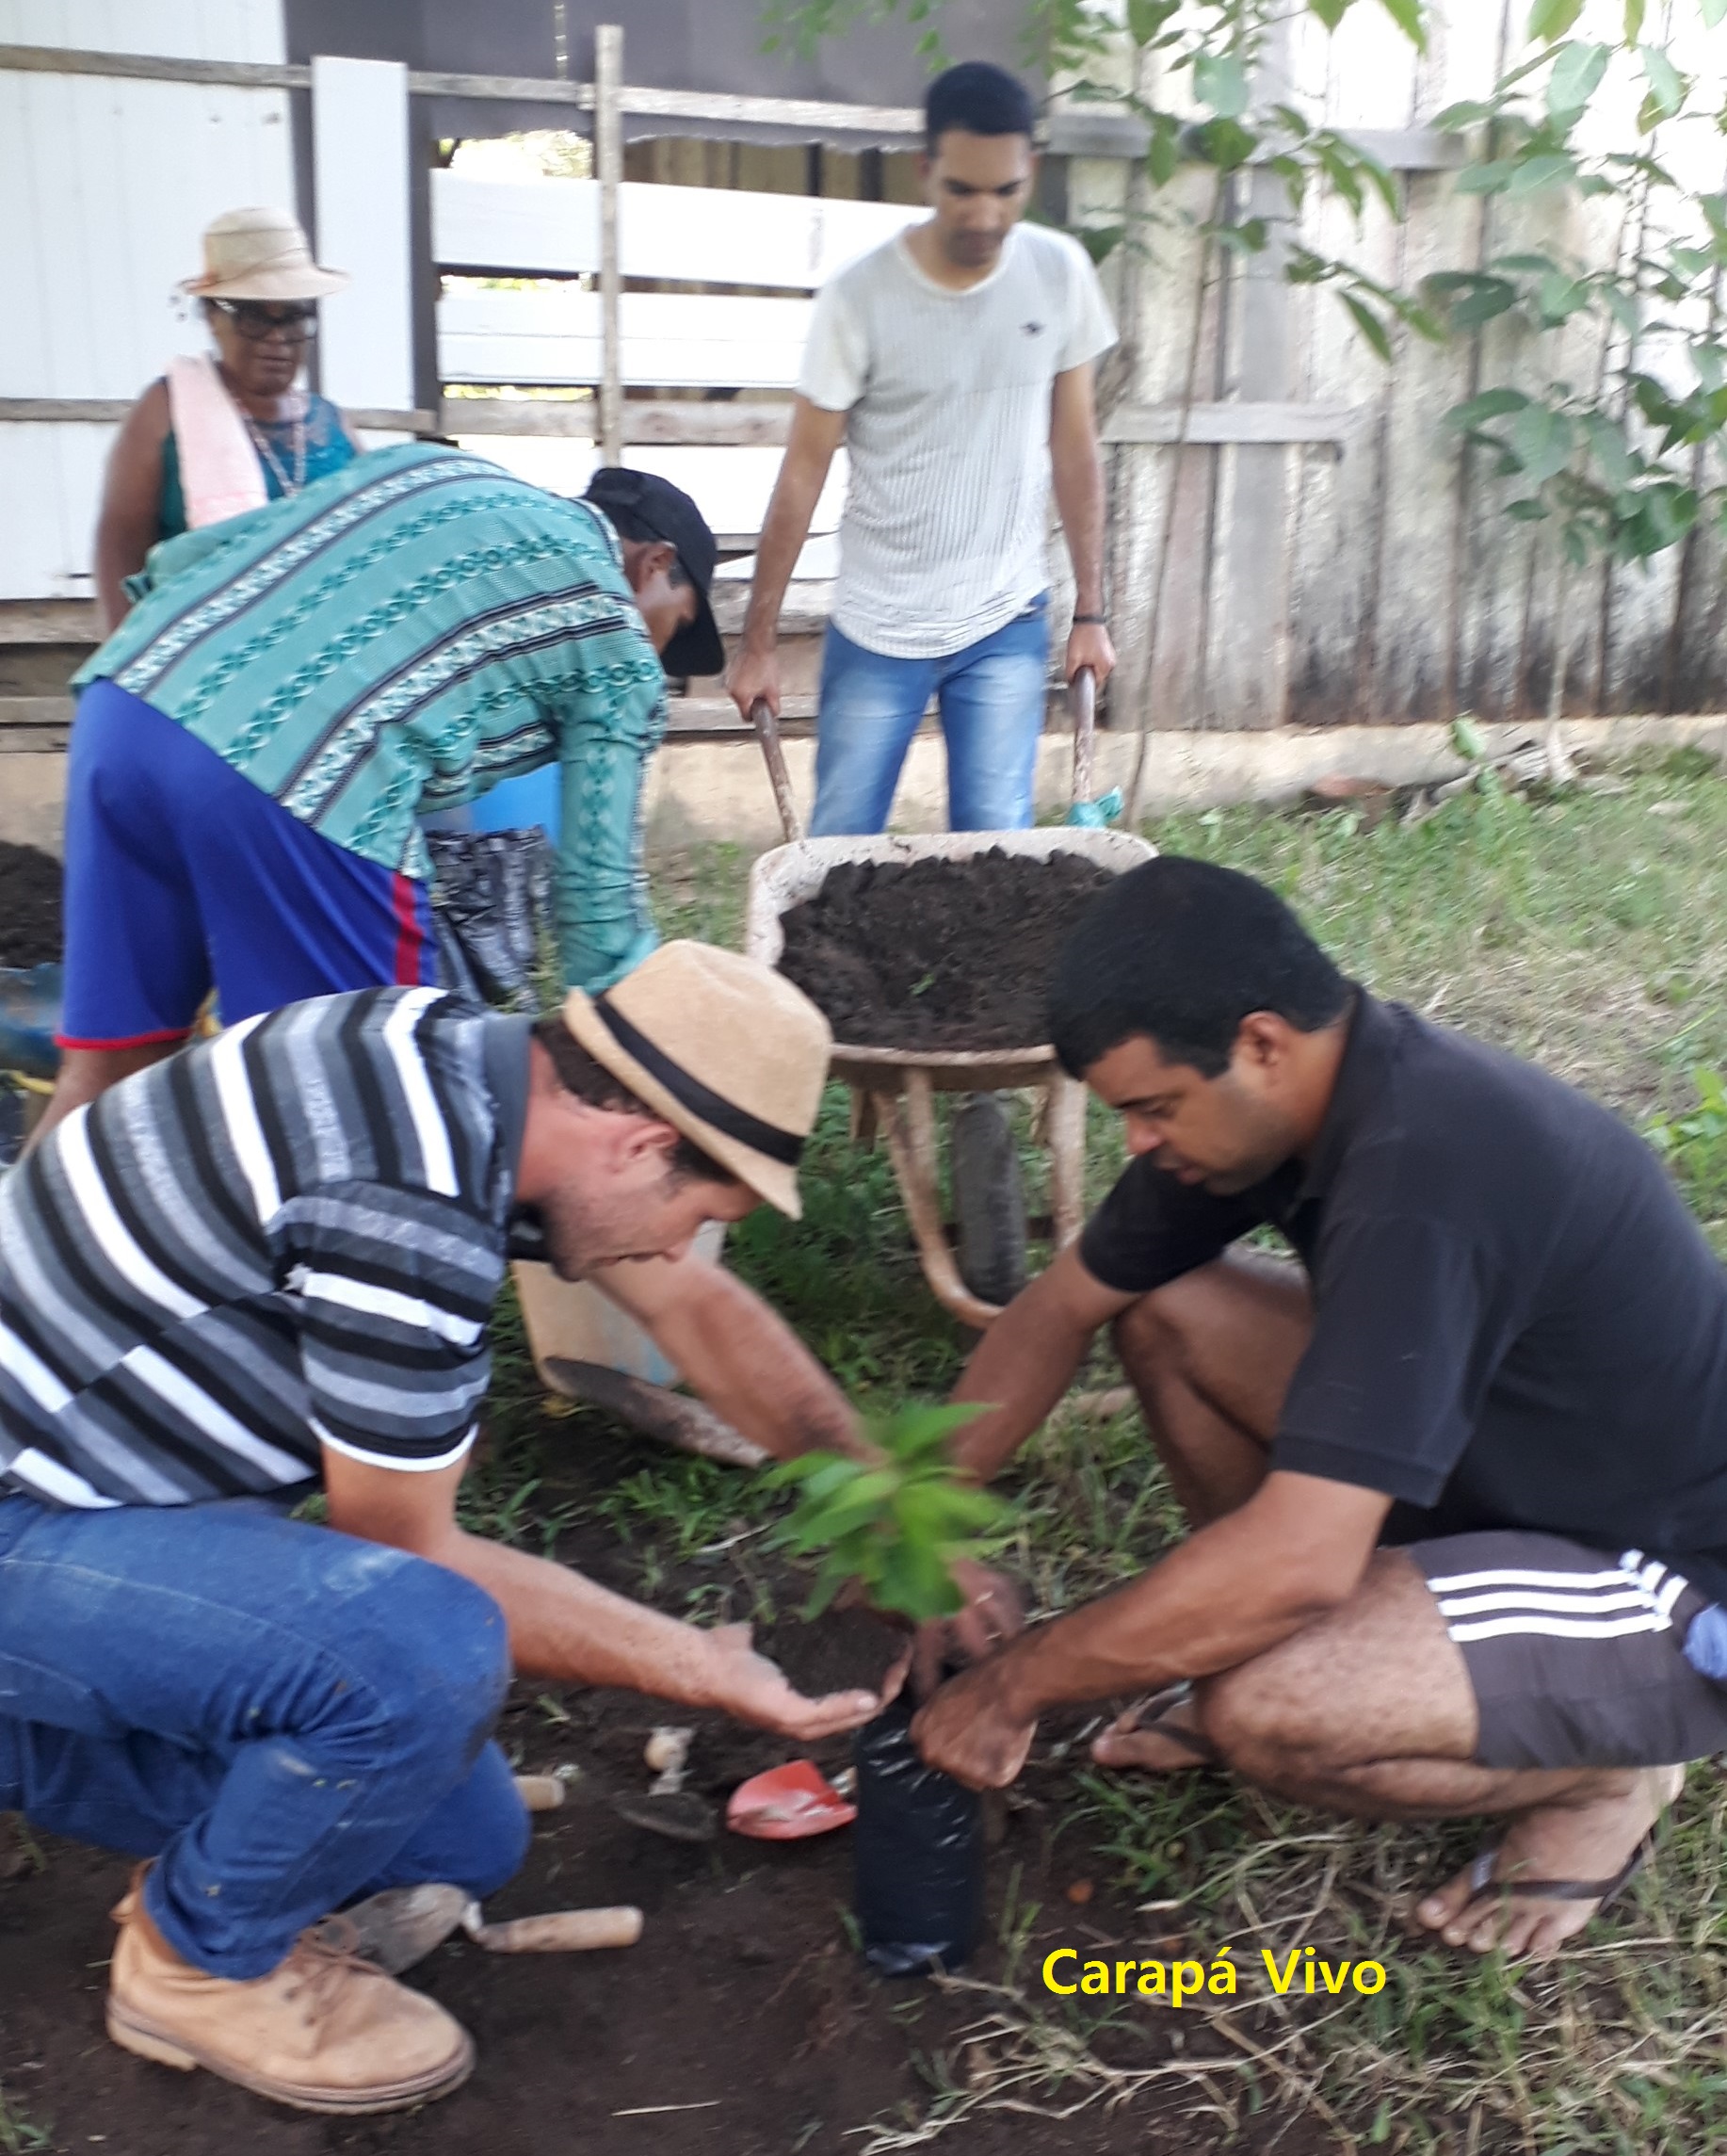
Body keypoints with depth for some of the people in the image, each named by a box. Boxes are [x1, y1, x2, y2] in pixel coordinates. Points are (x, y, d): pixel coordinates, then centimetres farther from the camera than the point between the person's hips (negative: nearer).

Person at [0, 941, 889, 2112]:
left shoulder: (484, 1059, -3)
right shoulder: (403, 1212, -31)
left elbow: (696, 1305, 9)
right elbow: (410, 1556, -18)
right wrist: (702, 1669, -10)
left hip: (105, 1479, 9)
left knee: (468, 1839, 7)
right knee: (426, 1651, -32)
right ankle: (205, 1965, -2)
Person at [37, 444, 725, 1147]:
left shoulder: (432, 463, 28)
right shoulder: (617, 644, 13)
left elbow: (179, 557, 24)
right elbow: (598, 888, 11)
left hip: (123, 703, 7)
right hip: (296, 787, -7)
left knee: (107, 1067, 18)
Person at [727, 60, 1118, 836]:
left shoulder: (1061, 273, -4)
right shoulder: (859, 298, -12)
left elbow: (1074, 445, 5)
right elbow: (804, 472, -7)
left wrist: (1090, 609, 5)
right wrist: (757, 640, -6)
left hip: (1008, 625, 2)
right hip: (876, 630, -2)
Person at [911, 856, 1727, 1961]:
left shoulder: (1422, 1174, -34)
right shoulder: (1271, 1092, -7)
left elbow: (1294, 1564, -37)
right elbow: (1062, 1308, 4)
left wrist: (1017, 1684, -24)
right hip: (1505, 1466, 8)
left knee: (1261, 1711, -30)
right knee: (1165, 1306, -1)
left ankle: (1601, 1775, -1)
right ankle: (1294, 1648, 13)